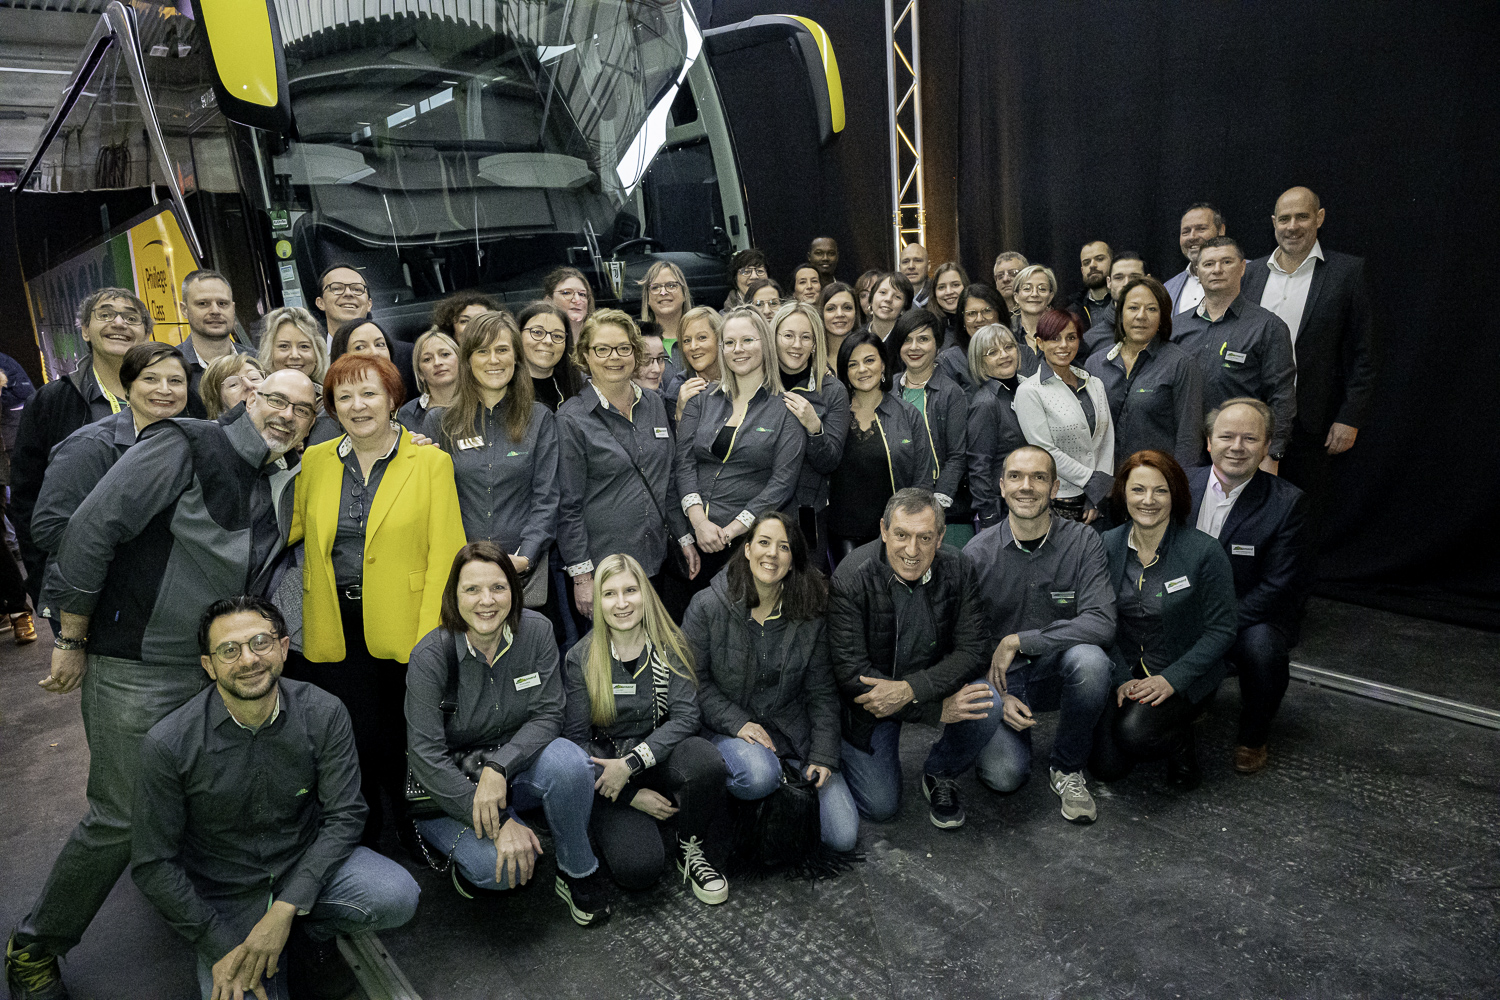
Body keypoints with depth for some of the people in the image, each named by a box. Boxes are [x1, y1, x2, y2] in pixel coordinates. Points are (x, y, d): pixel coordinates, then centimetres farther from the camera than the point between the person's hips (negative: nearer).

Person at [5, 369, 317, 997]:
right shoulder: (186, 446, -15)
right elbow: (90, 533, -16)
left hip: (215, 673, 6)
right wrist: (73, 642, -11)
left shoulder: (286, 487, 6)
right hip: (134, 670, -6)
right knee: (121, 818, 1)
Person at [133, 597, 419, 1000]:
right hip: (225, 891, 0)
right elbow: (153, 864, -10)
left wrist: (285, 910, -20)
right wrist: (221, 947, -14)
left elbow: (343, 816, -11)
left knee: (398, 897, -25)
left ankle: (307, 934, 6)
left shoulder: (324, 714, -15)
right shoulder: (168, 744, -18)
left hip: (306, 861, 1)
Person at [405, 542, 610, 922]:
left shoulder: (536, 631, -11)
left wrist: (498, 768, -29)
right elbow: (425, 756, -21)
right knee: (500, 866, -29)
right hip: (449, 787, -3)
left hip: (514, 765, 3)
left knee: (568, 760, -30)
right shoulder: (431, 655, -19)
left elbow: (547, 715, -10)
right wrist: (501, 824, -27)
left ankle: (578, 874, -7)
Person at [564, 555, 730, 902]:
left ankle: (691, 849, -4)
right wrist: (633, 795, -14)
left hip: (659, 754, 1)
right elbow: (575, 737, -6)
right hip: (606, 765, -1)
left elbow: (686, 714, -11)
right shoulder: (581, 658, -5)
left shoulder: (670, 646, -2)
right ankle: (618, 828, 13)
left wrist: (632, 763, -24)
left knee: (707, 763, -34)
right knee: (639, 869, -24)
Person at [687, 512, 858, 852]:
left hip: (794, 731, 3)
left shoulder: (809, 615, -3)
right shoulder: (708, 606, -10)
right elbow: (693, 680, -7)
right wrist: (737, 722, -18)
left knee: (843, 836, -8)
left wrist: (824, 755, -7)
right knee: (758, 775, -38)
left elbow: (822, 691, 1)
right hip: (729, 730, -2)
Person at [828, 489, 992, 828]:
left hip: (932, 681, 3)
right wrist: (937, 709, -28)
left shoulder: (957, 568, -15)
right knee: (880, 806, -6)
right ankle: (845, 752, 28)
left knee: (987, 706, -25)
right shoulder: (851, 579, -25)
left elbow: (972, 651, -15)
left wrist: (909, 689, -31)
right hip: (871, 695, -3)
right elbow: (851, 673, -25)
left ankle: (940, 775, 5)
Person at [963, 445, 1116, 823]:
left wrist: (1017, 641, -23)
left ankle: (1067, 768, -8)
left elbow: (1102, 623, -20)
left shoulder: (1082, 542, -8)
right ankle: (1009, 726, 16)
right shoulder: (977, 554, -8)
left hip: (1056, 673, 1)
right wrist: (996, 695, -15)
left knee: (1090, 658, -34)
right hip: (996, 679, -1)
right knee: (1004, 775, -23)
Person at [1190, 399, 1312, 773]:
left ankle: (1252, 738, -3)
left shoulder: (1287, 503, -12)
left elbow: (1277, 588, -16)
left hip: (1255, 616, -3)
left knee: (1262, 647, -33)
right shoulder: (1183, 484, -3)